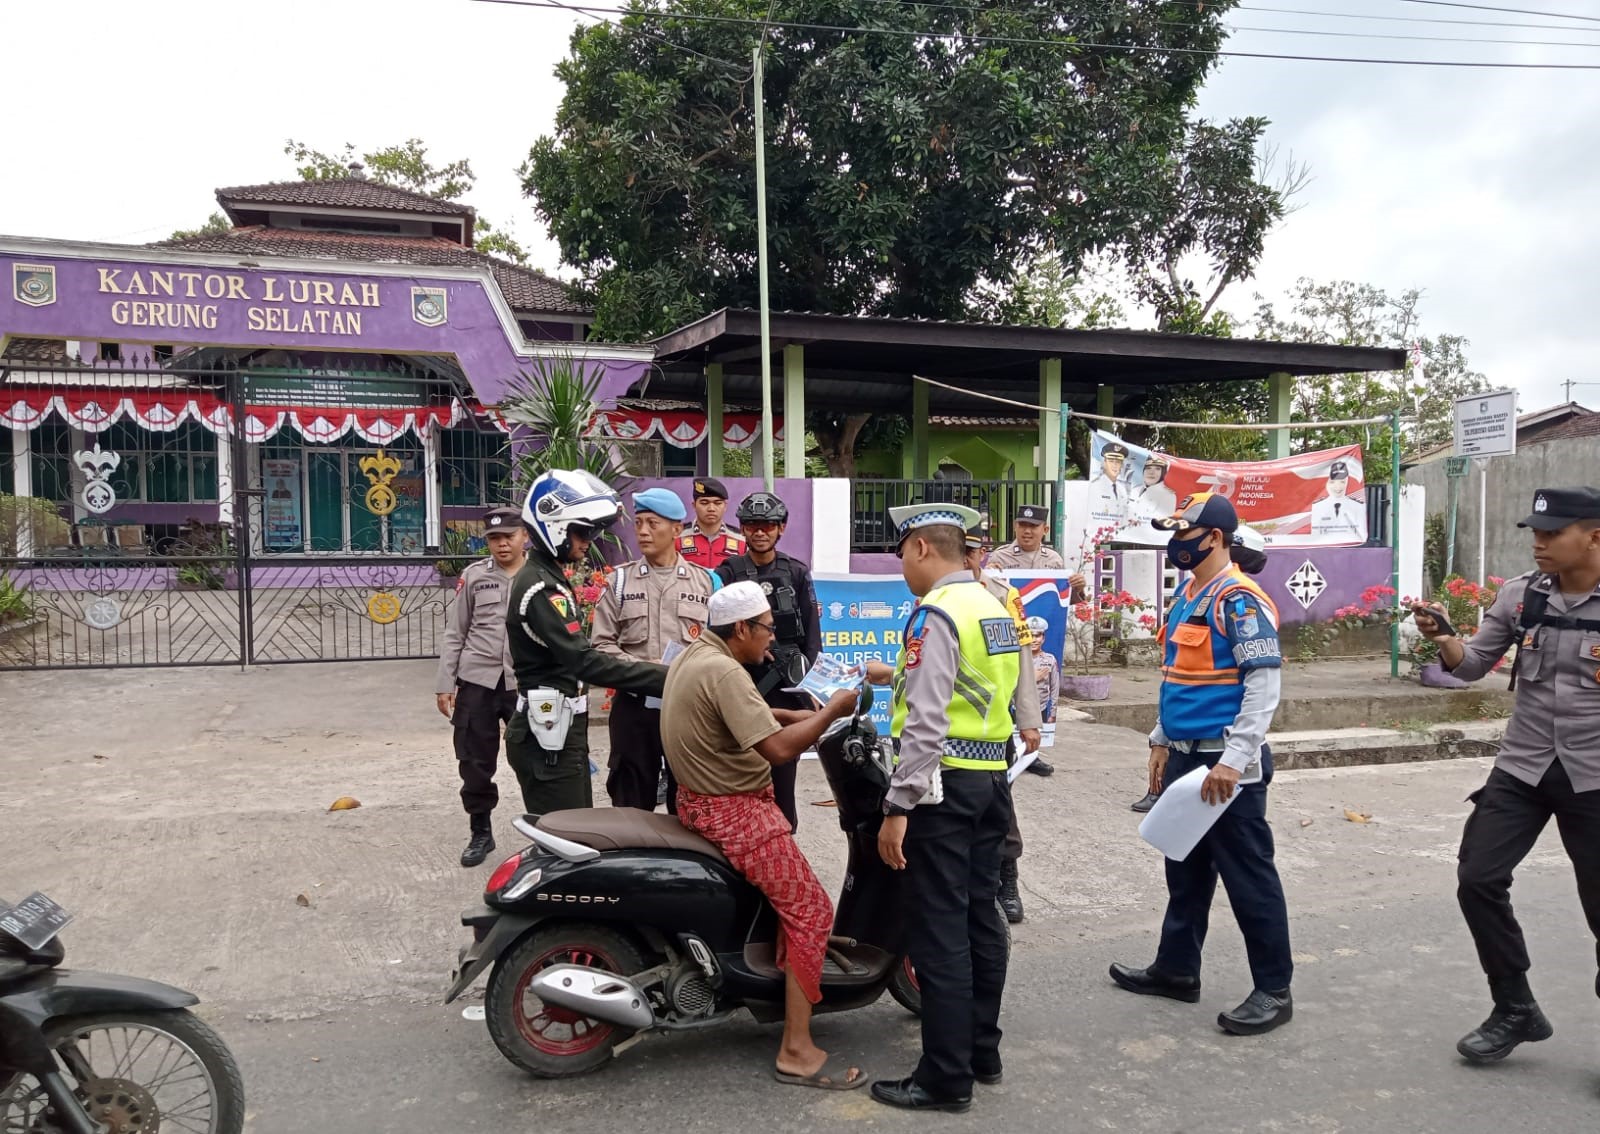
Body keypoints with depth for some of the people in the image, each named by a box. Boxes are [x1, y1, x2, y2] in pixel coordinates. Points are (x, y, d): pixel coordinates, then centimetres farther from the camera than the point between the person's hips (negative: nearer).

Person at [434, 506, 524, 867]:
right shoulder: (474, 575, 6)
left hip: (527, 683, -2)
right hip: (476, 682, 2)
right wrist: (444, 683, 4)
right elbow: (455, 634, 9)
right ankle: (480, 832, 25)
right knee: (475, 763, 9)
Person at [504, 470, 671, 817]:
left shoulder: (545, 577, 15)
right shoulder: (540, 587, -19)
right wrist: (663, 676, -29)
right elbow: (586, 662, -28)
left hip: (562, 729, 11)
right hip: (549, 736, -11)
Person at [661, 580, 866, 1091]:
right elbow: (778, 748, -30)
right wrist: (833, 710, -19)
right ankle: (797, 1052, -8)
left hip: (705, 797, 11)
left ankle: (780, 957, 41)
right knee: (810, 910, -10)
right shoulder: (724, 672, -23)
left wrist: (799, 715, 9)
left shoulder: (694, 655, 9)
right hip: (734, 810, -11)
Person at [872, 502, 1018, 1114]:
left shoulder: (936, 613, -14)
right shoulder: (996, 609, 13)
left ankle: (946, 1077, 6)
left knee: (940, 930, -2)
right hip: (992, 781, 9)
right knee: (981, 916, 15)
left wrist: (897, 806, -19)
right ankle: (982, 1051, 27)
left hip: (943, 785, -9)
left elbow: (926, 721, -21)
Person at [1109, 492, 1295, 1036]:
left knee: (1248, 877, 1)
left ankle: (1274, 991, 12)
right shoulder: (1187, 596, 13)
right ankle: (1177, 969, 31)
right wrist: (1162, 741, 21)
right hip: (1184, 756, 10)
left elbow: (1265, 683, -21)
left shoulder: (1239, 599, -16)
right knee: (1185, 868, 18)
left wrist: (1234, 761, -25)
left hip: (1225, 764, -9)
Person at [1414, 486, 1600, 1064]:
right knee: (1478, 880, -1)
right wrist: (1443, 638, -14)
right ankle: (1516, 1010, 17)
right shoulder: (1520, 594, -1)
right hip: (1522, 767, 3)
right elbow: (1473, 665, 4)